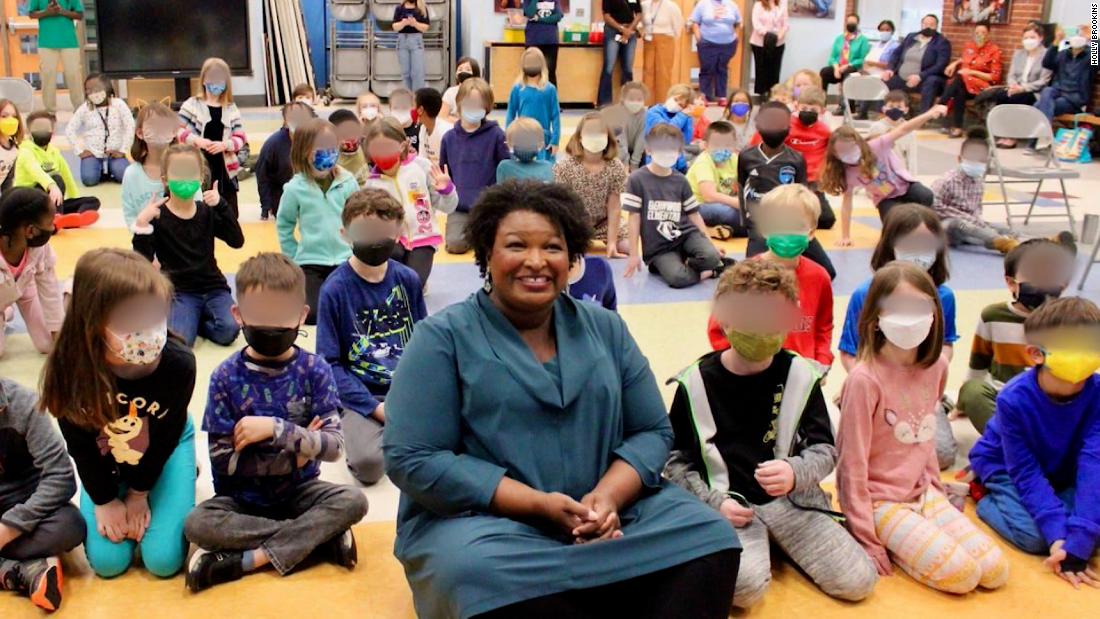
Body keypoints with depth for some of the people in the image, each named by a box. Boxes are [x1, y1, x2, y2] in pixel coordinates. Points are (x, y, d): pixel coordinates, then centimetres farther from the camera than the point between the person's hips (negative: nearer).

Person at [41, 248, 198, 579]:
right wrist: (105, 500, -7)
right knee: (108, 561, -4)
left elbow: (164, 437, -17)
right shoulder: (70, 369, -33)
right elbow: (80, 446, -15)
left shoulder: (179, 363, -36)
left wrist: (139, 492, -7)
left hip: (165, 451, -1)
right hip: (104, 459, 1)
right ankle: (118, 495, 25)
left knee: (164, 559, -7)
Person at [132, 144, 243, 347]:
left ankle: (194, 320, 6)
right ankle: (186, 319, 8)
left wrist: (221, 205, -17)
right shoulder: (157, 216, -5)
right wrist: (142, 225, -26)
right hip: (179, 291, -2)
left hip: (213, 287, 3)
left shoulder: (207, 211, 4)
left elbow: (237, 242, -9)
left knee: (228, 330, -25)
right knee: (180, 339, -27)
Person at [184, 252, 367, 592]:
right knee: (197, 524, -29)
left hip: (299, 490, 0)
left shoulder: (315, 370, -9)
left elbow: (333, 446, -16)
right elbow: (222, 459, -11)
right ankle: (320, 536, -20)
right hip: (243, 498, 0)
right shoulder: (226, 377, -9)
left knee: (353, 501, -27)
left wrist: (277, 430, -28)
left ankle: (248, 559, -23)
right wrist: (293, 453, -16)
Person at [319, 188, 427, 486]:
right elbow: (330, 363, -5)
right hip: (363, 396, -3)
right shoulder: (335, 288, -6)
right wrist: (376, 408, -14)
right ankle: (354, 427, 6)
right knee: (368, 463, -28)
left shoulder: (408, 279, 3)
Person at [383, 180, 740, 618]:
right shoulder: (442, 338, -4)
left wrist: (607, 497, -14)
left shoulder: (605, 328, 9)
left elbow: (652, 431, 8)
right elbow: (412, 459, -11)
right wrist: (541, 504, -18)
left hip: (608, 510, 4)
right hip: (484, 520, -3)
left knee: (708, 537, -18)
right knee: (487, 577, -35)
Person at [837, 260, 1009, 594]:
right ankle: (886, 544, 3)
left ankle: (905, 540, 11)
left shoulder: (936, 366, -1)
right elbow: (852, 464, -18)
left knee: (996, 571, -5)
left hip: (923, 492, 7)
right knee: (962, 574, -18)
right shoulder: (865, 378, -22)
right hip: (880, 501, -7)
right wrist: (867, 541, -15)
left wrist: (935, 486, 13)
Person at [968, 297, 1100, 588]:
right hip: (1006, 468, -3)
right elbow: (1025, 473, -25)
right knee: (1035, 535, -26)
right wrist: (1059, 535, -37)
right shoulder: (1014, 400, -30)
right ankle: (984, 495, 3)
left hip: (1063, 474, 3)